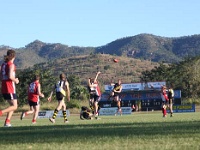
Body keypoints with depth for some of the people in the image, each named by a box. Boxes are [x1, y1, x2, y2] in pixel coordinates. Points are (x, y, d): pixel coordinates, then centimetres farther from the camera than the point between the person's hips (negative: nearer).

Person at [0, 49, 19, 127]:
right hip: (10, 88, -8)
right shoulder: (11, 64, -11)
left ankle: (7, 122, 6)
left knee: (12, 105, 17)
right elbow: (10, 76, -23)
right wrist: (16, 80, -4)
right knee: (14, 106, -2)